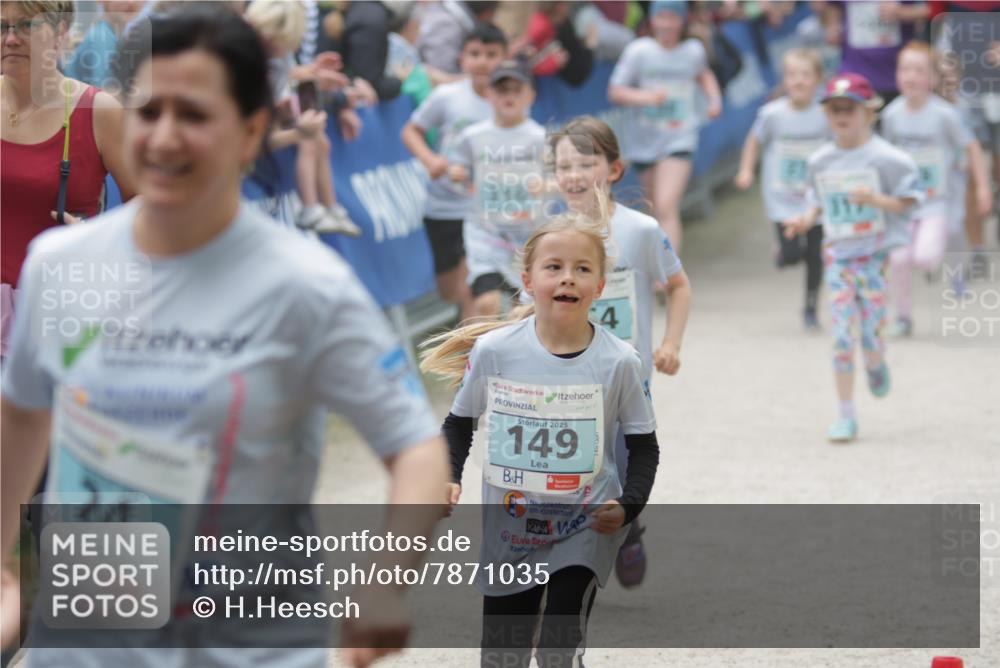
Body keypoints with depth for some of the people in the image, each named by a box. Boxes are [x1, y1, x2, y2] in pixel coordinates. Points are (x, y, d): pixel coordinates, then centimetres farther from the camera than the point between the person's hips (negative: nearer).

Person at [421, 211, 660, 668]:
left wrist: (628, 505, -15)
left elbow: (643, 445, 0)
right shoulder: (494, 350, -11)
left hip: (584, 531, -2)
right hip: (509, 529, 2)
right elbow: (460, 422, 6)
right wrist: (448, 477, -10)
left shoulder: (619, 362, -12)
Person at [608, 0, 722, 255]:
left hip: (679, 139, -1)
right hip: (645, 137, 1)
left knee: (667, 207, -18)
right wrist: (646, 97, -22)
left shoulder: (694, 50, 1)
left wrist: (714, 98, 9)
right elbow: (615, 91, -6)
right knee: (657, 208, 17)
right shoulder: (639, 51, -7)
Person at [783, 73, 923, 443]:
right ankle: (846, 416, 5)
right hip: (838, 256, 3)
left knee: (872, 336, -4)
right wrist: (807, 219, -3)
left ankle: (876, 367, 35)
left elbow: (907, 201, -7)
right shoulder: (820, 162, 6)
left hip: (877, 254, -3)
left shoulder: (885, 158, -8)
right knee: (841, 337, -2)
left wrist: (876, 199, -24)